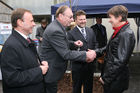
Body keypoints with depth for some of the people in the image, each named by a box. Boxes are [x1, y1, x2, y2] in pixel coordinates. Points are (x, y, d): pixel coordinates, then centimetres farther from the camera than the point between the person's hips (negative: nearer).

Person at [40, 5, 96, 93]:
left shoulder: (58, 27, 5)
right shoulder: (55, 30, -27)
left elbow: (62, 43, 21)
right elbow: (66, 54, -28)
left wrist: (73, 43, 3)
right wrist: (86, 55, -25)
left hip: (53, 69, 10)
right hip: (50, 72, -10)